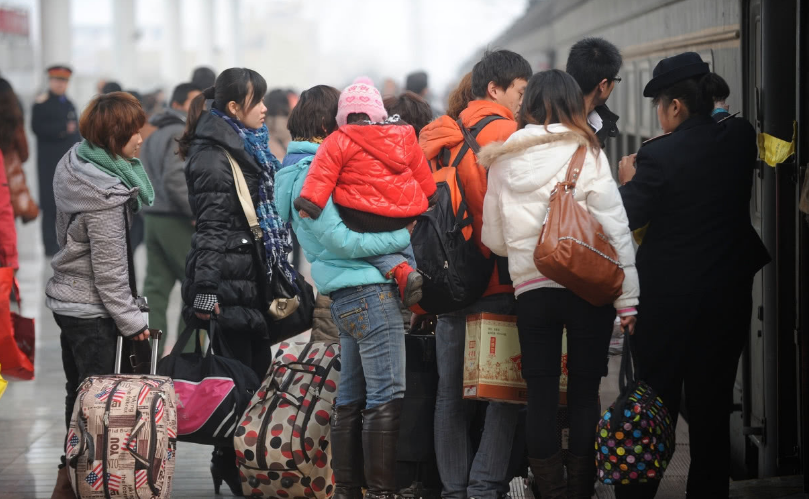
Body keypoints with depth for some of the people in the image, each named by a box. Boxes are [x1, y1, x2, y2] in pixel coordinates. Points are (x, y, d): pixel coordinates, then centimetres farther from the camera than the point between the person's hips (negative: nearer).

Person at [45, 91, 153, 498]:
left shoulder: (75, 164, 1)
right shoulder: (104, 195, -26)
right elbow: (109, 269, -21)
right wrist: (131, 320, -11)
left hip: (67, 298, 9)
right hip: (91, 311, -9)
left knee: (79, 395, 18)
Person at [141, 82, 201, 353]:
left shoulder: (153, 134, 17)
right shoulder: (180, 134, -12)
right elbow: (174, 179, -22)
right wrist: (198, 212, -19)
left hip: (153, 218, 9)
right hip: (176, 221, -9)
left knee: (156, 285, 7)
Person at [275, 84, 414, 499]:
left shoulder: (305, 169, 17)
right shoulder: (313, 175, -13)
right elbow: (341, 240, -17)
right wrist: (403, 236, -11)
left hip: (349, 296, 10)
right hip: (369, 291, -10)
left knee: (353, 397, 13)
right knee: (387, 397, -9)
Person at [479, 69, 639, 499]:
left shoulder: (502, 160, 7)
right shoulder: (586, 153, -3)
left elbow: (493, 238, 13)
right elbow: (614, 228, -7)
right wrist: (627, 298, -6)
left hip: (530, 290, 2)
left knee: (540, 398, 7)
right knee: (584, 396, 5)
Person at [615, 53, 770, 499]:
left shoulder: (658, 156, -17)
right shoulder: (741, 138, -3)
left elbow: (625, 220, -14)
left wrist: (628, 180, 2)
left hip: (668, 298, -4)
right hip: (729, 295, 4)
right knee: (713, 405, 12)